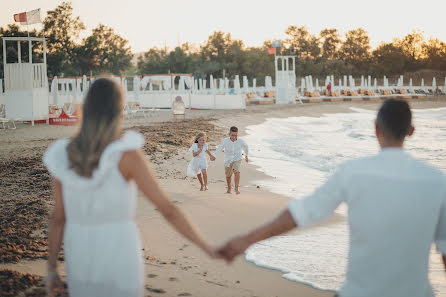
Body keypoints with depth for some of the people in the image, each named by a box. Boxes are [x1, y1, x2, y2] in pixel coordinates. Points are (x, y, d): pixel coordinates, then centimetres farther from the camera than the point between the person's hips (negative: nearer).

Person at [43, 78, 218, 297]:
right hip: (120, 263, -4)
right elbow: (168, 209, -16)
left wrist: (52, 271, 11)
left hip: (81, 262, 4)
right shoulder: (127, 155, -18)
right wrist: (207, 248, -6)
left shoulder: (62, 156, -5)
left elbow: (57, 217, 1)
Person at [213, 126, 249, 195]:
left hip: (237, 159, -1)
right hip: (228, 160, 1)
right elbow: (219, 148, -6)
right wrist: (214, 156, -1)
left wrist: (246, 155, 17)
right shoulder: (225, 141, -22)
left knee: (237, 172, -25)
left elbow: (245, 147, 4)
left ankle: (236, 188, -10)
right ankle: (229, 189, 39)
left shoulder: (240, 141, -18)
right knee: (228, 176, 13)